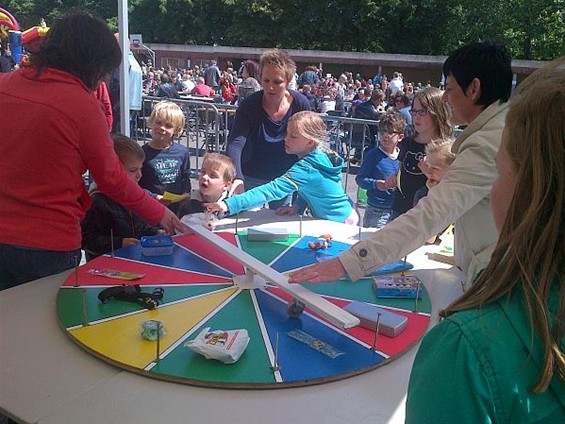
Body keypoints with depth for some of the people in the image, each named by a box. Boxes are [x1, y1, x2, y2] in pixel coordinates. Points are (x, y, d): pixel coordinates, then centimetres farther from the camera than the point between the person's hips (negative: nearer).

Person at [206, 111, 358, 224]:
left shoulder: (305, 168, -31)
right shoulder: (321, 154, -5)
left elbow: (272, 190, -41)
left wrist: (229, 204, -47)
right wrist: (298, 206, -6)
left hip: (340, 223, -8)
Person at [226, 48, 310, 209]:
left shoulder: (301, 104, -14)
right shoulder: (249, 105, -21)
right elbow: (234, 144, -32)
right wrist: (237, 178, -49)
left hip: (285, 179, 2)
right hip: (252, 179, -2)